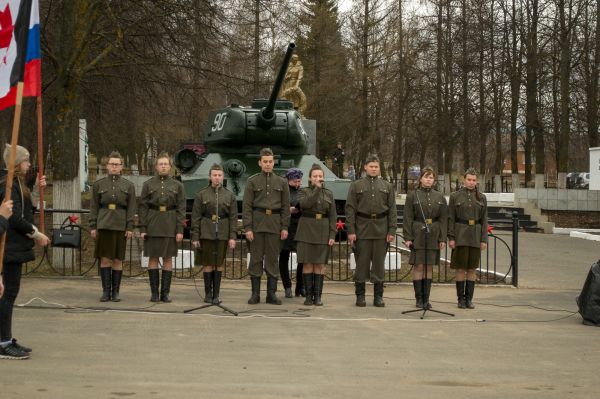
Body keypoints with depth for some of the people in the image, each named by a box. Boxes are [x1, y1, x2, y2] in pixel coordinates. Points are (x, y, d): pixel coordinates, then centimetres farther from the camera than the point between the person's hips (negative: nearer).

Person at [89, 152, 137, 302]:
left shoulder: (129, 185, 7)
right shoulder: (98, 184, 7)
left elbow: (131, 208, 3)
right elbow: (94, 207, 6)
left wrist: (130, 228, -5)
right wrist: (93, 227, -1)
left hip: (120, 226, 0)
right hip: (104, 225, 0)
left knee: (118, 260, 3)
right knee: (104, 259, -1)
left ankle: (115, 291, 9)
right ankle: (106, 291, 5)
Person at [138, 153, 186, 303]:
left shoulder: (177, 185, 5)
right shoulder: (148, 184, 3)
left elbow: (181, 208, 2)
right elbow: (143, 206, 2)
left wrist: (180, 230, -6)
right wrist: (142, 228, -5)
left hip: (170, 224, 0)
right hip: (153, 224, 0)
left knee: (168, 258, 2)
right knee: (153, 257, 1)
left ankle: (165, 293, 6)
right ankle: (154, 293, 7)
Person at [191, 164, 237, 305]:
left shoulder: (229, 195, 5)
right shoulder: (201, 195, 2)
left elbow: (233, 217, 3)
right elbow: (195, 217, 1)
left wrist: (232, 237, -5)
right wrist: (195, 237, -4)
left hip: (222, 234, 1)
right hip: (206, 233, -1)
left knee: (219, 263, 3)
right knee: (208, 263, 2)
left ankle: (216, 294, 9)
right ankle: (208, 293, 12)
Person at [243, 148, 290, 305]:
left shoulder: (282, 182, 9)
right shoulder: (252, 181, 3)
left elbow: (286, 207, 8)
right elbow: (247, 206, -1)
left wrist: (285, 227, 0)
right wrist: (247, 227, -9)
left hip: (275, 224, 2)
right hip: (257, 223, -1)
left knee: (273, 259, 3)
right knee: (256, 258, 1)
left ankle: (271, 294, 8)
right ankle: (255, 293, 6)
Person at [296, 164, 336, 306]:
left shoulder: (328, 194, 9)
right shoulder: (303, 191, 4)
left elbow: (333, 216, 5)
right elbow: (305, 204, -18)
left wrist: (332, 235, -4)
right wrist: (317, 188, -18)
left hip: (323, 232, 1)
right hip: (307, 230, -1)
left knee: (320, 264, 1)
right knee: (308, 264, -1)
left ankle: (317, 296, 4)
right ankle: (309, 295, 5)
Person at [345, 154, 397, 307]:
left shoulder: (387, 186, 10)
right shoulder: (356, 185, 5)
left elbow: (392, 210, 7)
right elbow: (350, 209, 0)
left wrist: (392, 231, -2)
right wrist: (351, 230, -8)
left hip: (381, 230, 1)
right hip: (362, 229, -1)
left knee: (379, 263, 4)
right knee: (362, 263, 2)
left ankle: (378, 296, 10)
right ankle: (360, 296, 9)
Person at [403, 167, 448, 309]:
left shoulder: (440, 197, 9)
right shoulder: (412, 196, 1)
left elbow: (443, 219, 7)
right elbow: (407, 218, -2)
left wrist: (443, 239, 0)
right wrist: (408, 237, -9)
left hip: (433, 236, 3)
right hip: (418, 235, -3)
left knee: (430, 267, 5)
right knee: (418, 266, -2)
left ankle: (426, 299, 11)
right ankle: (419, 299, 5)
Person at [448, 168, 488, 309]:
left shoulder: (481, 198, 6)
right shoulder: (455, 196, 0)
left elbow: (484, 220, 5)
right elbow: (451, 218, -2)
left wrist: (484, 240, -2)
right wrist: (451, 238, -9)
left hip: (475, 237, 2)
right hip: (460, 235, -2)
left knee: (472, 268, 4)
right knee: (460, 268, -2)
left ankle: (469, 299, 10)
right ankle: (461, 299, 5)